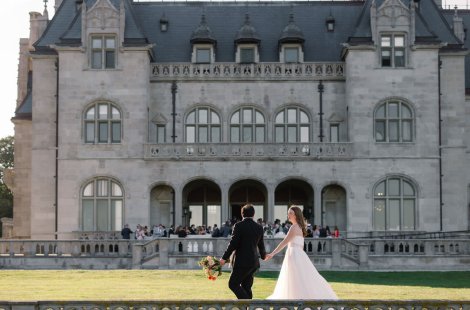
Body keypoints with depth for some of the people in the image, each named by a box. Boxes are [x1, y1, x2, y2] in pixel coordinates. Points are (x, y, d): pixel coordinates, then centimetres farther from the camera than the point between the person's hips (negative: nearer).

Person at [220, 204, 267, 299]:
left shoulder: (239, 226, -9)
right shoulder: (259, 227, 8)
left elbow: (233, 244, -14)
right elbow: (261, 245, 17)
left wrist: (224, 258, -8)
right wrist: (263, 256, 37)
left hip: (242, 261, -6)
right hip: (254, 262, 7)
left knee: (233, 284, -1)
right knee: (246, 286, 12)